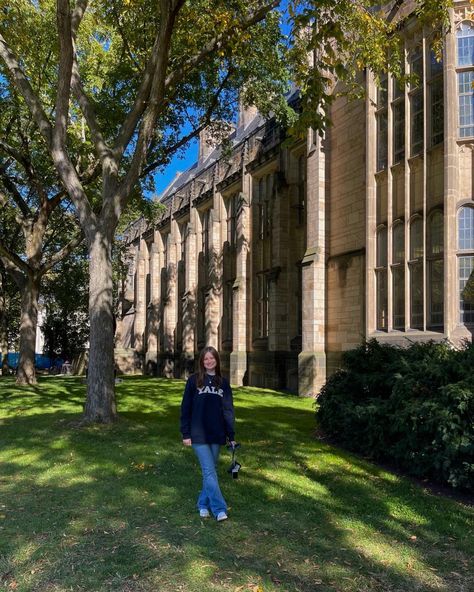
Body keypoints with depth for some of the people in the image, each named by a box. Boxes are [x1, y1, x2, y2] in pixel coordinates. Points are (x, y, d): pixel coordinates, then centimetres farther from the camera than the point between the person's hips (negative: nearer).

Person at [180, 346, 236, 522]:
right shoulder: (194, 380, -1)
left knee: (210, 470, 10)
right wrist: (186, 433, -5)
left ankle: (203, 503, 25)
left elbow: (228, 410, 8)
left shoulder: (223, 382, 8)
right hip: (199, 434, -3)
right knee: (209, 471, -7)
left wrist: (231, 436, 5)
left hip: (217, 434, 3)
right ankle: (219, 509, -5)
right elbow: (186, 407, -1)